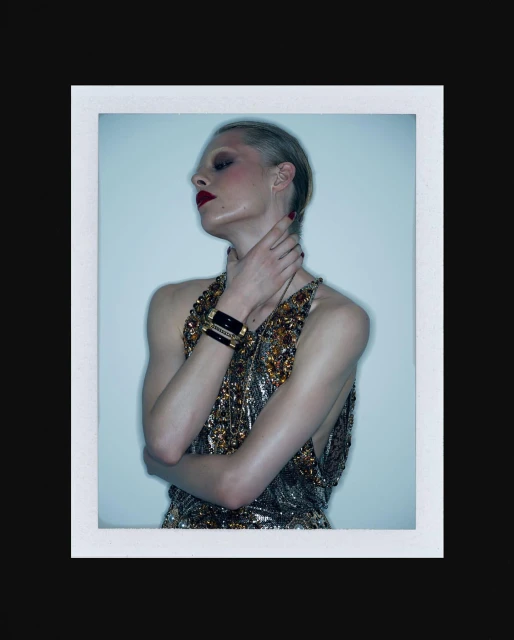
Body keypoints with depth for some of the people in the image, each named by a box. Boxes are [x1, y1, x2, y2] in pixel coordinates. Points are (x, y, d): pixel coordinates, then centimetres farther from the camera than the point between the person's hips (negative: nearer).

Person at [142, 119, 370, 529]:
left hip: (287, 524, -3)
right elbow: (164, 439, -12)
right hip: (185, 521, 3)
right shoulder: (174, 304, 3)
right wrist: (235, 308, -11)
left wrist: (158, 461, 0)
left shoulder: (337, 319, -12)